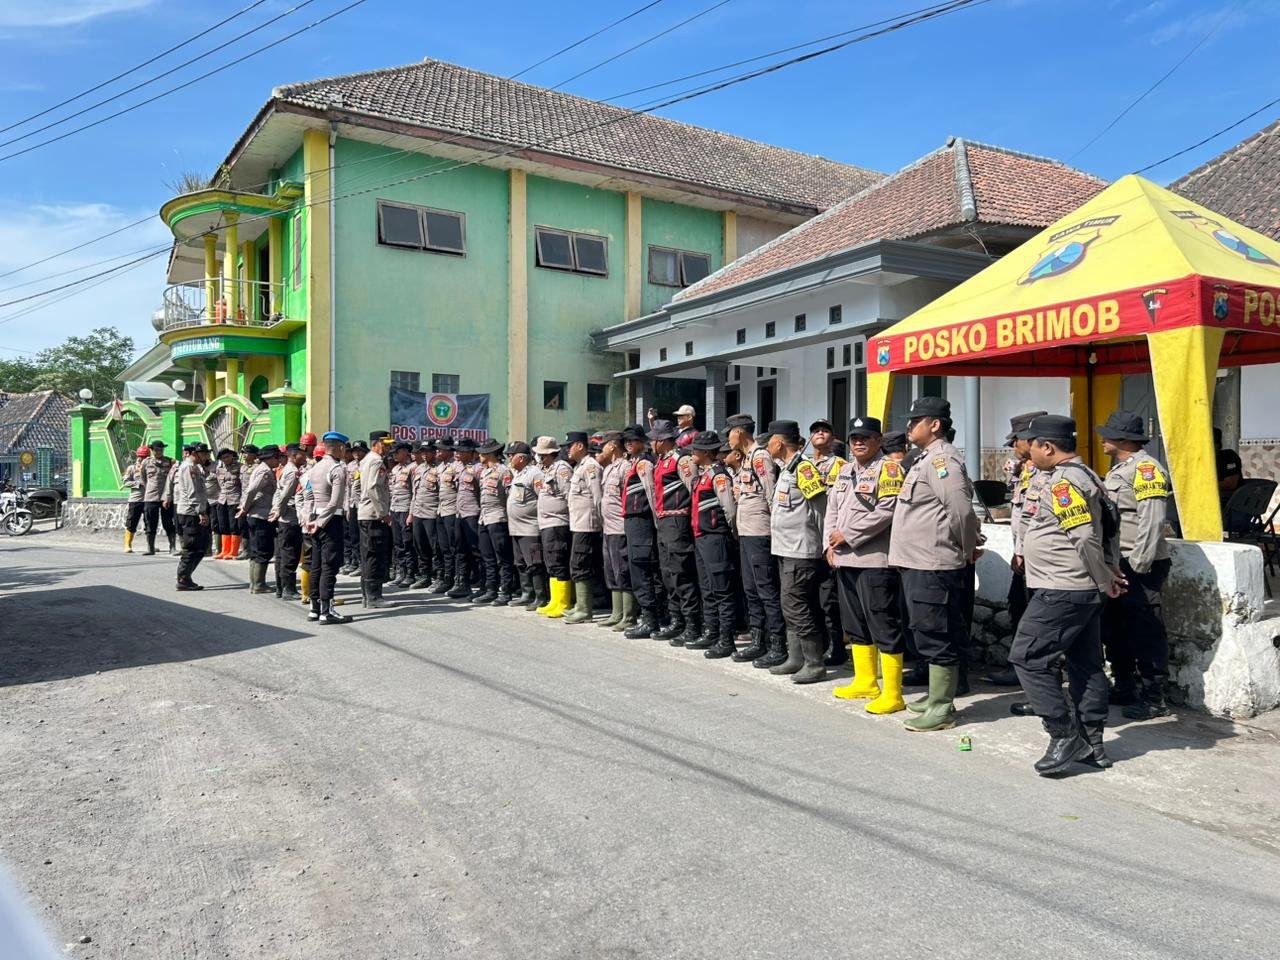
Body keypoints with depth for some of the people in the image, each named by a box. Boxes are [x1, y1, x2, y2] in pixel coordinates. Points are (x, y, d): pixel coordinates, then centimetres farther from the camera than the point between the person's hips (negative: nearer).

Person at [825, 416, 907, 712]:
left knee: (884, 627, -5)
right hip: (844, 560, 8)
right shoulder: (844, 471, 17)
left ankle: (892, 694, 2)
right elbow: (832, 510, 17)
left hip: (875, 560, -8)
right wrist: (830, 544, 3)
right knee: (856, 625, 16)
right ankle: (865, 682, 29)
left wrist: (847, 536, -15)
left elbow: (886, 512, -18)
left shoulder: (889, 469, -7)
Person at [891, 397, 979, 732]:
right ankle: (936, 696, 29)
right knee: (928, 634, 18)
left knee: (937, 637, -3)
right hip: (918, 564, 10)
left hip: (933, 567, -10)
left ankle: (942, 709, 5)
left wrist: (966, 551, -10)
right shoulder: (927, 459, 17)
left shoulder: (941, 459, -15)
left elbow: (962, 510, -22)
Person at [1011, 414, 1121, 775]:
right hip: (1084, 591, 11)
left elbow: (1086, 538, -23)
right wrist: (1108, 573, 11)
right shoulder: (1084, 475, 16)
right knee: (1085, 664, 13)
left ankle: (1066, 734, -3)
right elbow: (1103, 531, 17)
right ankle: (1091, 743, 20)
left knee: (1028, 659, -6)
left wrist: (1105, 581, -12)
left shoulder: (1063, 482, -17)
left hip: (1060, 591, -11)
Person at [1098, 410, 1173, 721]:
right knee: (1113, 629, 16)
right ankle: (1125, 688, 29)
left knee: (1146, 634, -1)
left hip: (1139, 567, -10)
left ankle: (1153, 699, 9)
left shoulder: (1146, 468, -14)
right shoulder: (1118, 469, 16)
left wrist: (1138, 567, -22)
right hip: (1115, 566, 10)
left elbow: (1152, 521, -21)